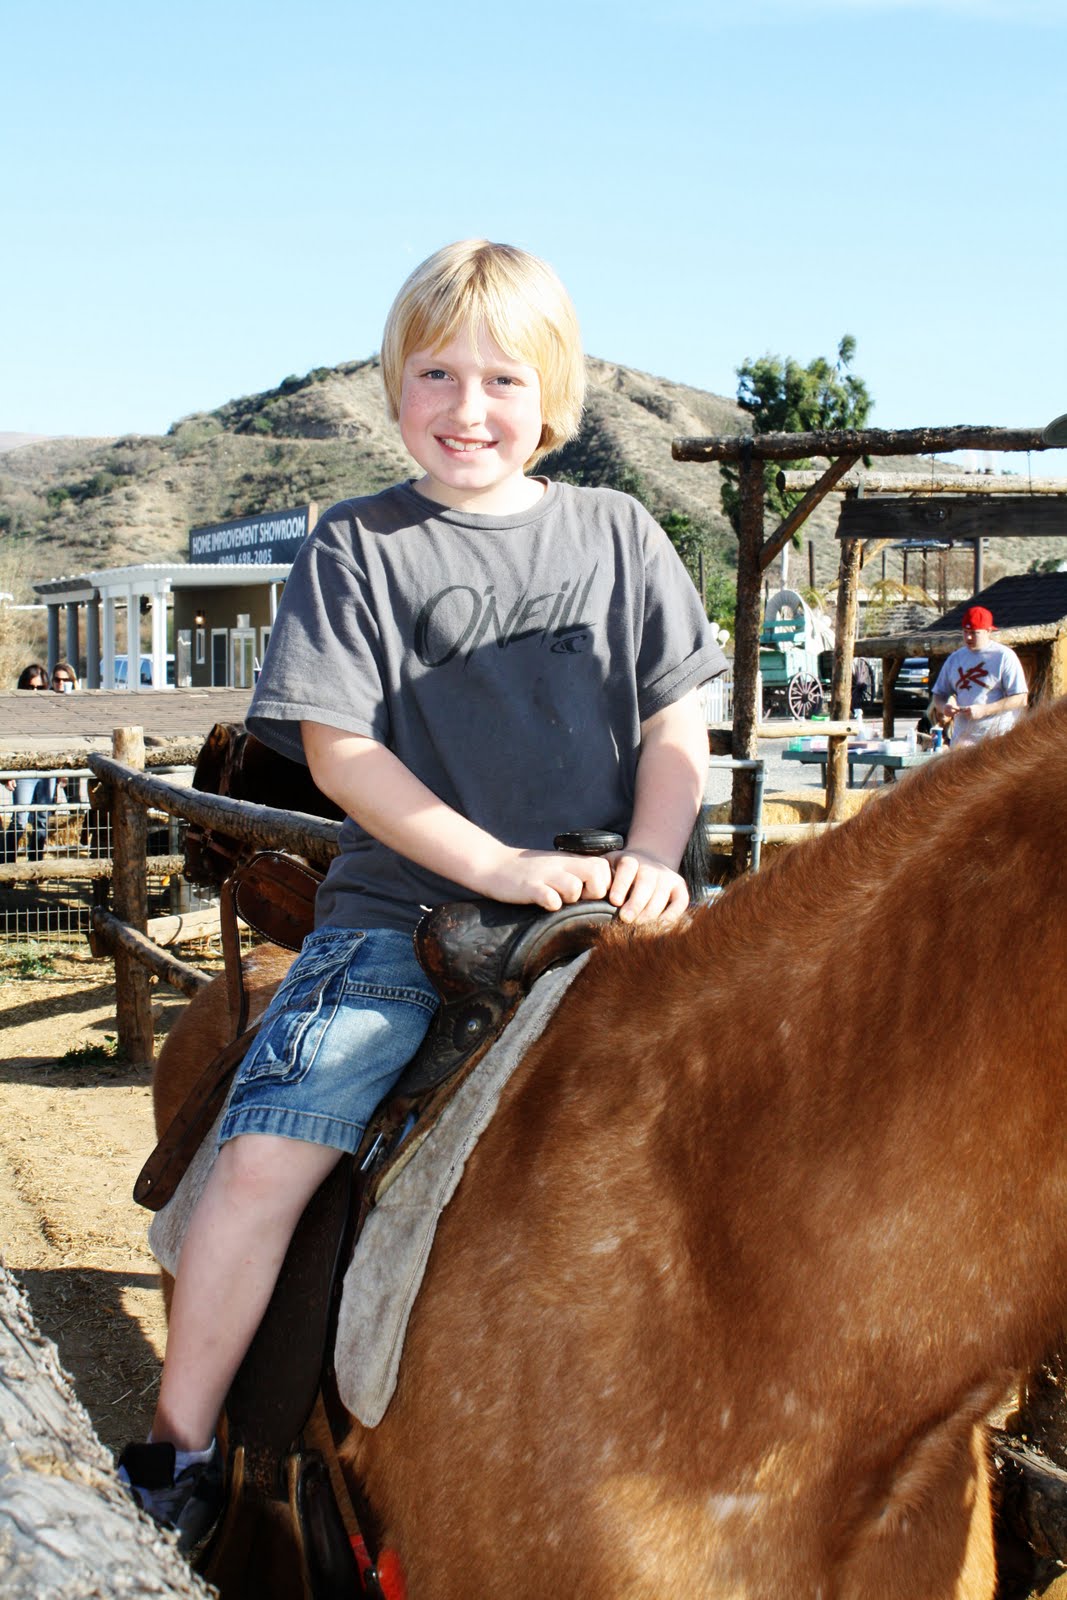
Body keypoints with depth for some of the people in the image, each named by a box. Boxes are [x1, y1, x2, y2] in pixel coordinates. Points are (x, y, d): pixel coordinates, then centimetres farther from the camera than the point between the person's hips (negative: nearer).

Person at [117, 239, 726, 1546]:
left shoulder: (617, 534, 9)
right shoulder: (356, 551, 2)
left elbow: (678, 717, 6)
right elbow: (339, 749, -6)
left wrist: (648, 865, -12)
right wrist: (503, 865, -16)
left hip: (596, 909, 2)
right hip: (403, 903, -2)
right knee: (263, 1157, -14)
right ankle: (174, 1459, 6)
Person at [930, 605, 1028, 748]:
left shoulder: (1004, 656, -2)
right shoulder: (955, 658, 15)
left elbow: (1020, 699, -8)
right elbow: (939, 694, 22)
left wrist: (984, 710, -16)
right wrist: (943, 707, -3)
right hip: (961, 739, 5)